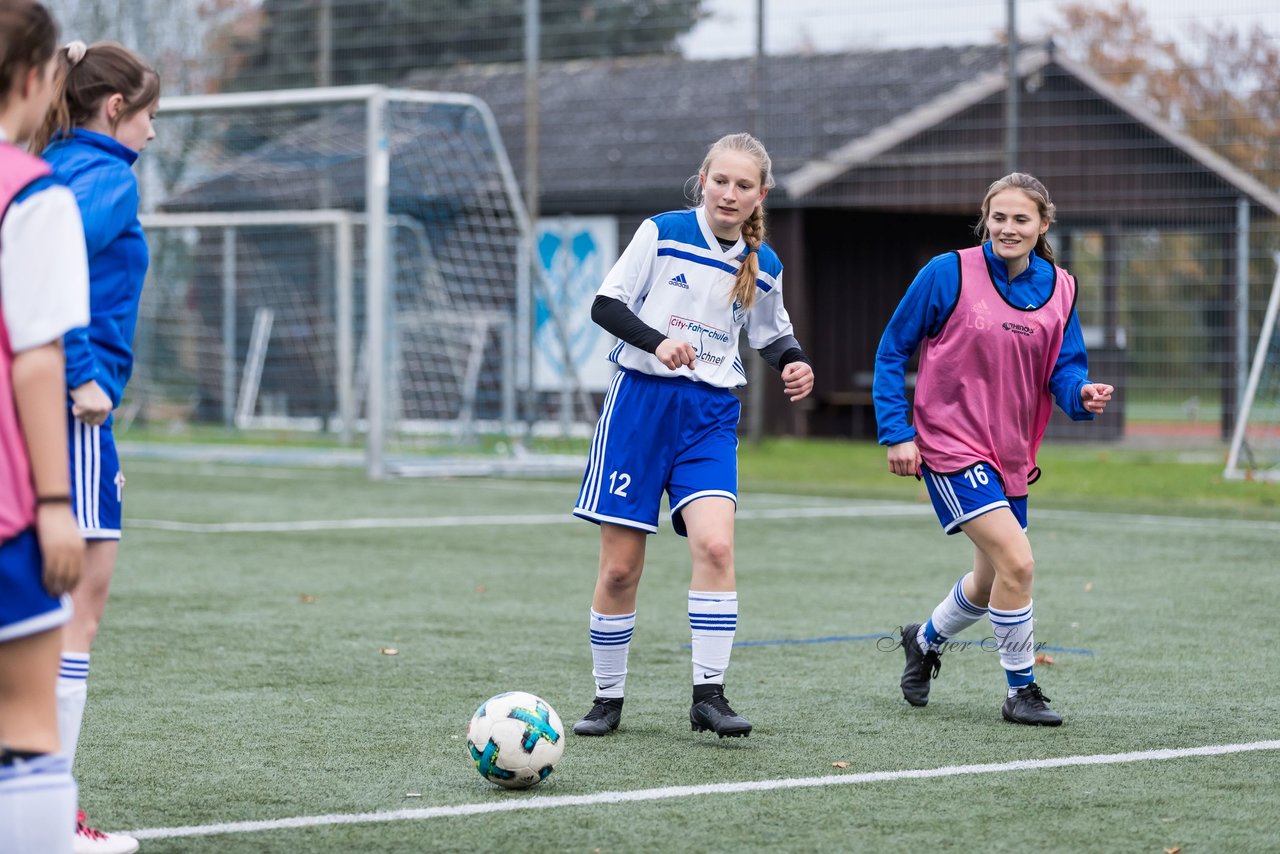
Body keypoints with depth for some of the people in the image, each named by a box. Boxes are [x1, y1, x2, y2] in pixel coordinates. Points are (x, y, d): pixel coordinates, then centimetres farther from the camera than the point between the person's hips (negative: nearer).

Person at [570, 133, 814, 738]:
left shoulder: (763, 265, 8)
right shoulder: (662, 233, -2)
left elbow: (772, 334, 23)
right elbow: (605, 305, -3)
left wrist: (794, 365, 1)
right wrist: (655, 342, -20)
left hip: (711, 415, 2)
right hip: (640, 400, -2)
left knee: (714, 544, -20)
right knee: (619, 566, -1)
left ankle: (708, 695, -14)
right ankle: (607, 698, 14)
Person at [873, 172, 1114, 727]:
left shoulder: (1059, 289, 2)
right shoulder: (949, 274, -12)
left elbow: (1063, 370, 3)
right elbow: (892, 351, -5)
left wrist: (1083, 395, -21)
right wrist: (895, 432, -10)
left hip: (1011, 454, 6)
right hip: (952, 446, -6)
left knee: (991, 582, 18)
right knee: (1017, 561, -19)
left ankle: (926, 640, 48)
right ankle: (1021, 690, -3)